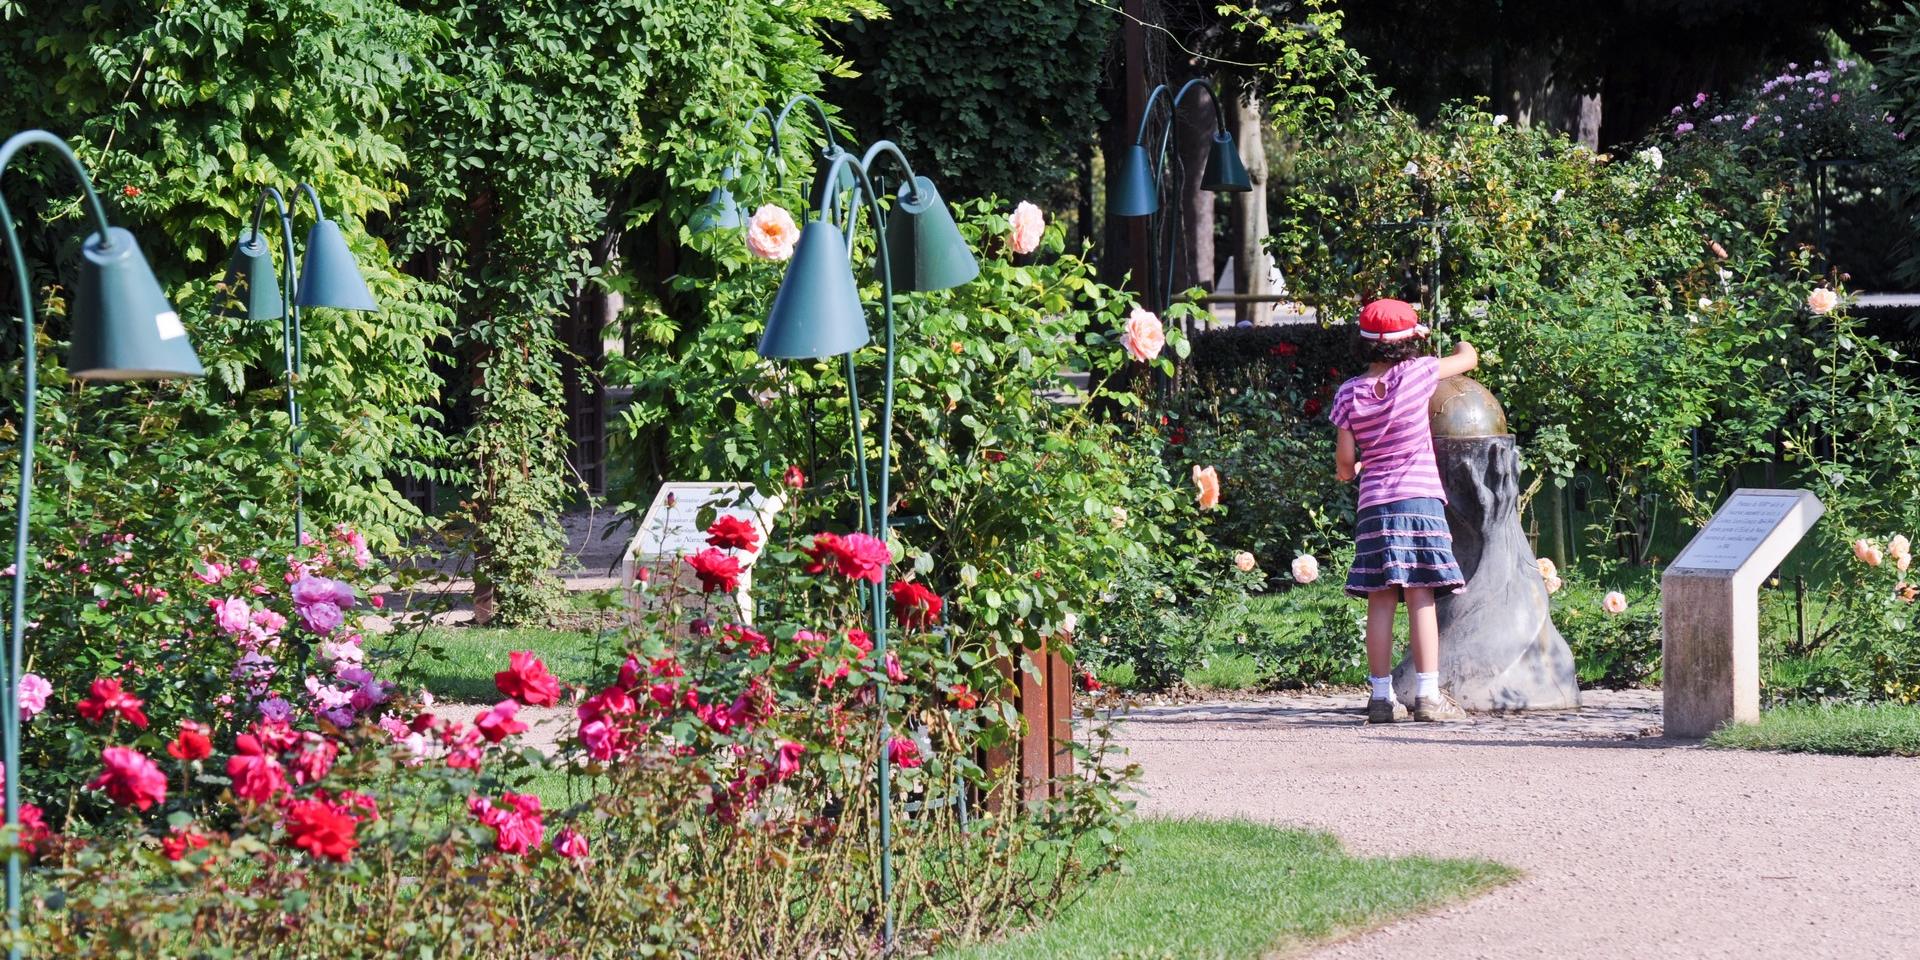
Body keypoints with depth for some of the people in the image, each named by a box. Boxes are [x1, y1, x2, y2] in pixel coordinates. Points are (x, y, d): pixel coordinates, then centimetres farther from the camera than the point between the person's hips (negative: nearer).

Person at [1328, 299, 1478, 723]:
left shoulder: (1350, 394, 2)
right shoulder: (1417, 373, -3)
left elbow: (1345, 464, 4)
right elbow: (1470, 358, 13)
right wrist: (1462, 347, 36)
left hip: (1374, 504, 2)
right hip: (1420, 498, -2)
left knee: (1381, 602, 3)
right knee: (1421, 599, -3)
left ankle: (1381, 696, 3)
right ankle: (1427, 695, -6)